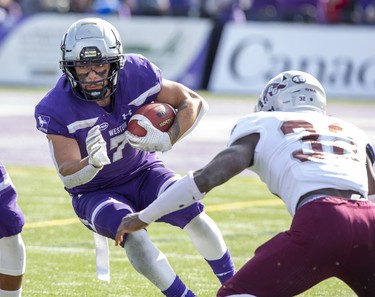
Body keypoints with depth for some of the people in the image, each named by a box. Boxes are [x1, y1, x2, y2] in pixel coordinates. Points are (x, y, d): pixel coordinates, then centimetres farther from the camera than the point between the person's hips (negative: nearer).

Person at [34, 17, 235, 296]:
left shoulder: (137, 73, -19)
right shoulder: (57, 111, -25)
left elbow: (194, 102, -8)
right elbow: (68, 176, -25)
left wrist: (167, 140, -25)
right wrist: (92, 163, -48)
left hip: (143, 173, 2)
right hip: (95, 192, -2)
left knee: (193, 213, -22)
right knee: (134, 235, -31)